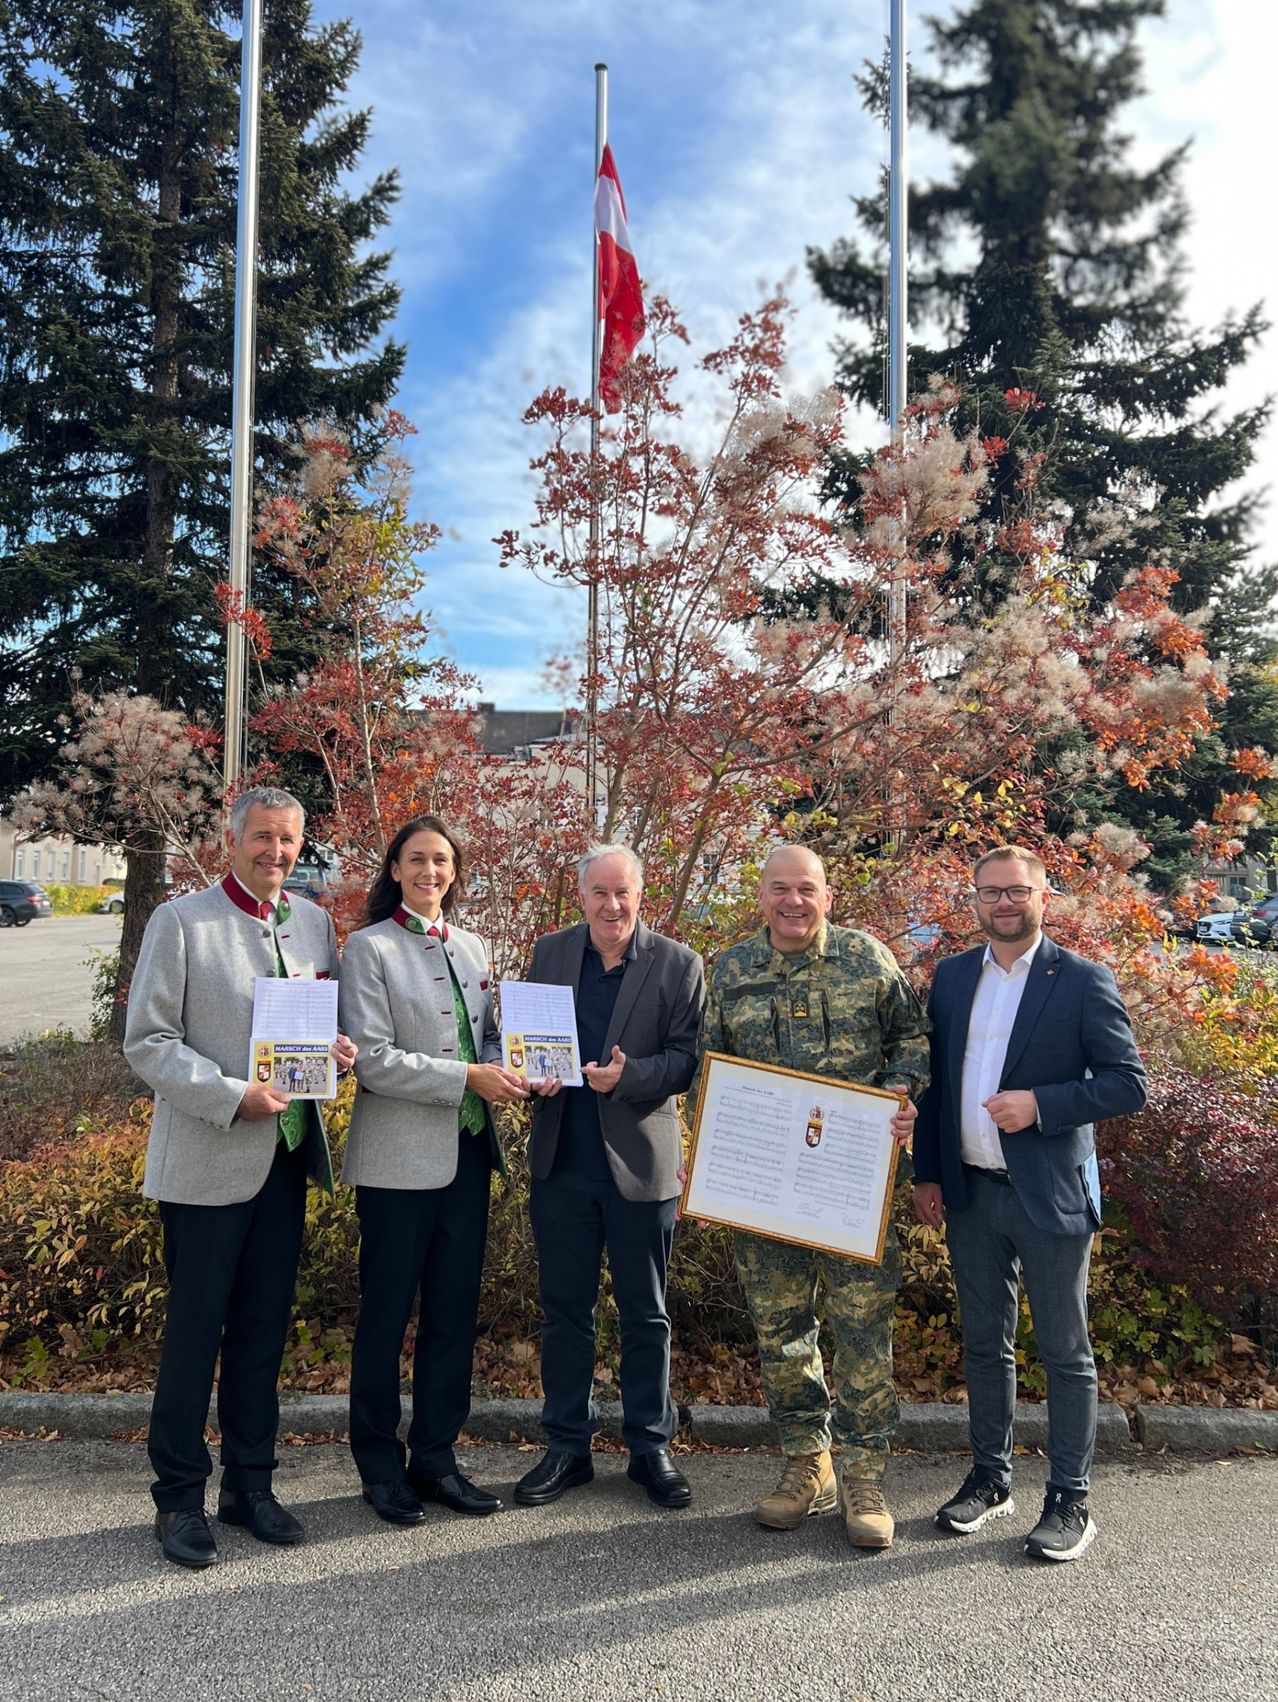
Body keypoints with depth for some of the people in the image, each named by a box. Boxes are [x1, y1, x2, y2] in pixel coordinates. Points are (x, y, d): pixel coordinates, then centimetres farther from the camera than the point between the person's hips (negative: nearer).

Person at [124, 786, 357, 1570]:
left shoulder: (314, 922, 8)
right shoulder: (182, 921, -7)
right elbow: (148, 1040, -10)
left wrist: (338, 1050, -6)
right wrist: (234, 1097, -19)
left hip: (287, 1155, 5)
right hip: (208, 1159, -5)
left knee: (265, 1330, 15)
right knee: (194, 1332, 6)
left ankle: (250, 1485, 30)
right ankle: (180, 1498, 23)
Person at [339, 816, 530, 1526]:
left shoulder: (472, 947, 11)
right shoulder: (370, 948, -6)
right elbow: (373, 1060, -14)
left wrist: (504, 1070, -6)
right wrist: (468, 1078, -19)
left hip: (468, 1150, 6)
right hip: (399, 1159, -5)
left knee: (456, 1310, 12)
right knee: (386, 1314, 7)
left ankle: (436, 1455, 27)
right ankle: (379, 1462, 24)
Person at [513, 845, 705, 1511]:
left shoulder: (677, 964, -3)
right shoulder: (550, 953, 5)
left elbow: (686, 1058, -7)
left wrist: (627, 1075, -24)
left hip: (641, 1161, -2)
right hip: (562, 1160, 3)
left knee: (645, 1314, 11)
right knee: (564, 1309, 13)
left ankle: (650, 1447, 27)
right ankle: (567, 1446, 28)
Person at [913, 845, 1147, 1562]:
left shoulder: (1084, 981, -8)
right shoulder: (951, 976, 6)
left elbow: (1128, 1084, -9)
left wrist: (1040, 1104, -21)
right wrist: (927, 1174, 8)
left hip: (1051, 1195, -4)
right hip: (969, 1193, 5)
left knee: (1065, 1353, 8)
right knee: (985, 1345, 17)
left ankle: (1071, 1502, 23)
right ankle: (991, 1478, 33)